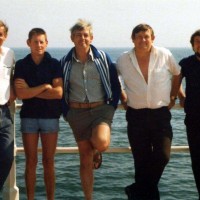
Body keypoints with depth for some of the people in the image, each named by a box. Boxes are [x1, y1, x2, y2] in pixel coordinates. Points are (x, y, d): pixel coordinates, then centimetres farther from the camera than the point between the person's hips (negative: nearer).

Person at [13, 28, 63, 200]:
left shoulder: (54, 64, 0)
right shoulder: (21, 65, 1)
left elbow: (59, 92, -11)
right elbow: (21, 94, -9)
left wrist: (31, 91, -9)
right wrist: (45, 86, -11)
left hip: (50, 116, 0)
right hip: (29, 116, 1)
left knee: (49, 161, 6)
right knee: (31, 161, 5)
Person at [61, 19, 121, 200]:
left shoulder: (103, 58, -1)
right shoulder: (65, 62, 3)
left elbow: (115, 85, 6)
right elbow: (60, 90, 11)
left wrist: (112, 106, 1)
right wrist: (66, 112, 5)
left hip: (101, 109, -1)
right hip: (77, 112, 2)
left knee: (101, 142, -29)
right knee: (85, 159, 5)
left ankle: (97, 151, 11)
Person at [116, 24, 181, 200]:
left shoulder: (165, 55, -2)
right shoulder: (123, 60, -1)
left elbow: (177, 74, 14)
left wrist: (173, 96, 12)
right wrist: (123, 98, 11)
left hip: (161, 114, 0)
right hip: (136, 116, 0)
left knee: (162, 156, -8)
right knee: (142, 161, 2)